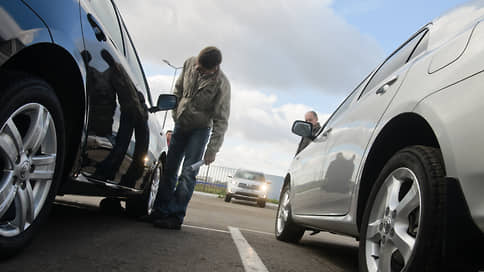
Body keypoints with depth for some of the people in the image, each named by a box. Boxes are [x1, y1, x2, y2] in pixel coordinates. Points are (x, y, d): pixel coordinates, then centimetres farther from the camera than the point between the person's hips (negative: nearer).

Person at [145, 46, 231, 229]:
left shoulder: (221, 84, -23)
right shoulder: (190, 64, -9)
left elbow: (221, 120, -21)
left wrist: (212, 149, -24)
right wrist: (175, 114, 7)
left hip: (200, 129, -5)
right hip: (180, 125, 6)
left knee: (188, 173, -11)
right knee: (169, 169, 7)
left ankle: (176, 216, -8)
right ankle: (161, 210, 15)